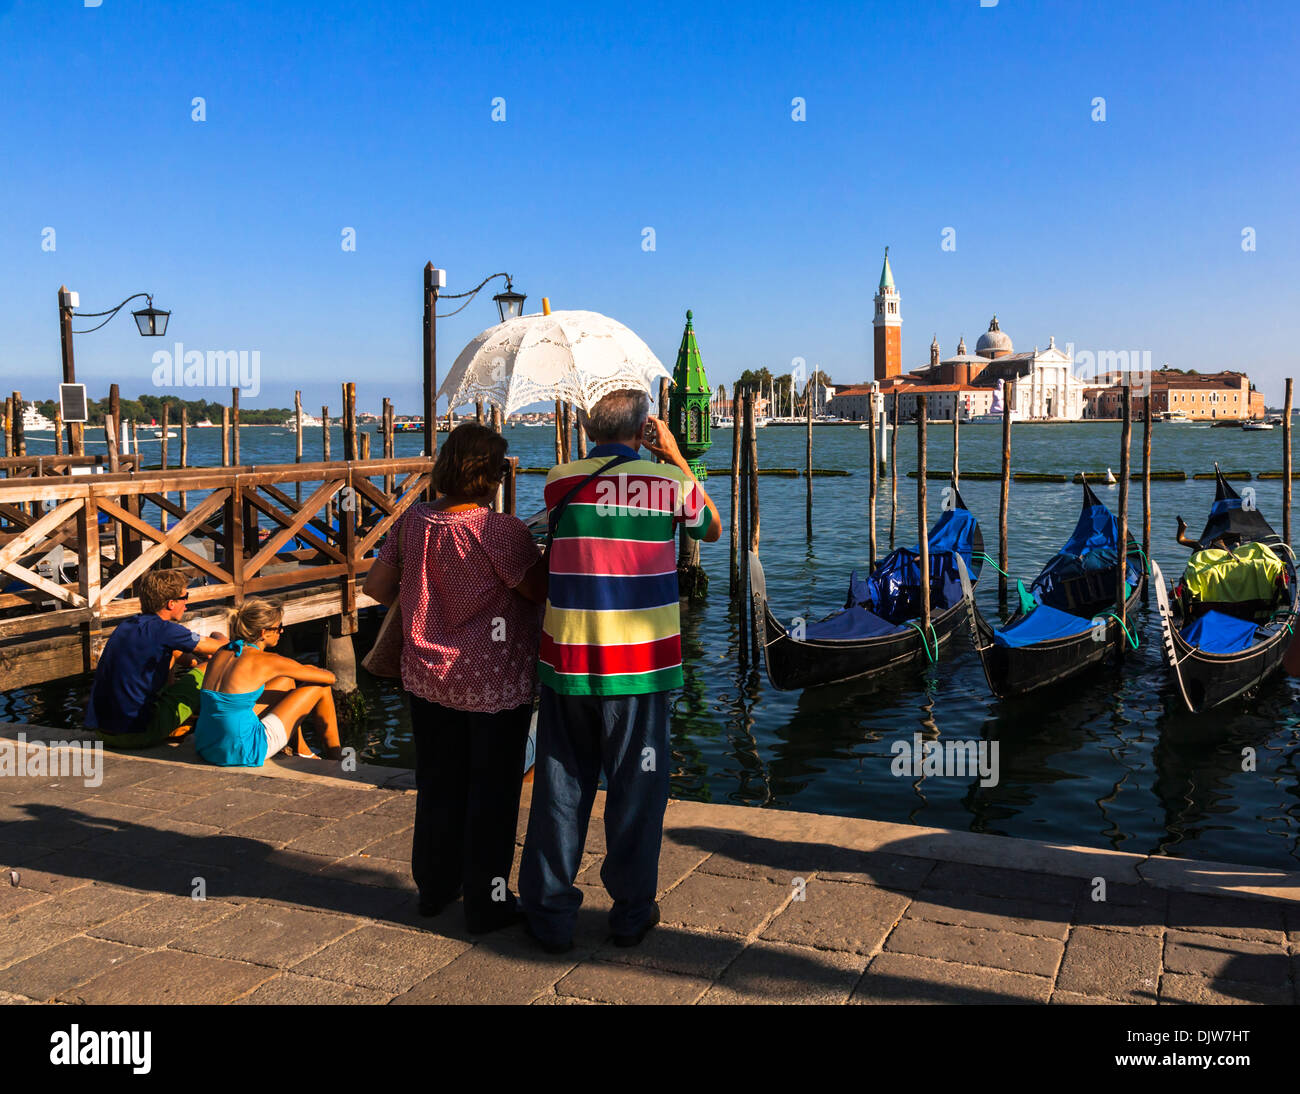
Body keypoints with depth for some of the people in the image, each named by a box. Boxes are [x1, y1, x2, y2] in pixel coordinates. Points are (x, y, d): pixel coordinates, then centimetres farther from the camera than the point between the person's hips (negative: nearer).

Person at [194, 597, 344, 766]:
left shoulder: (221, 653, 8)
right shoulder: (267, 661, -11)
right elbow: (329, 677, -3)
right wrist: (313, 671, 24)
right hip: (244, 754, -8)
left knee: (287, 681, 24)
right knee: (320, 687, 7)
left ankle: (302, 750, 36)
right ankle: (335, 758, 23)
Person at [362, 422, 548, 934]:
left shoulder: (412, 522, -3)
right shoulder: (501, 531, -21)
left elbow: (377, 587, 6)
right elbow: (544, 590, -14)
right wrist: (549, 554, 3)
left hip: (428, 676, 6)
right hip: (495, 684, -6)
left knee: (437, 784, 20)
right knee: (491, 791, 9)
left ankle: (433, 887, 35)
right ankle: (487, 903, 19)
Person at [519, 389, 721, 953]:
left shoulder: (560, 480, 2)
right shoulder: (668, 480, -3)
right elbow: (713, 529, 16)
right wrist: (675, 457, 17)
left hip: (567, 658, 2)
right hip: (639, 660, -2)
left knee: (561, 786, 13)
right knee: (636, 788, 12)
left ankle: (550, 913, 21)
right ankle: (632, 913, 23)